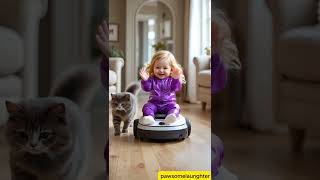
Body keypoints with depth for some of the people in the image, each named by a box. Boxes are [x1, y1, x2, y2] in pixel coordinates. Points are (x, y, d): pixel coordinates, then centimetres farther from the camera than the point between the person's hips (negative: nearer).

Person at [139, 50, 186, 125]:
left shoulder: (171, 79, 2)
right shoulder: (152, 79, 4)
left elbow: (177, 88, -10)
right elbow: (146, 88, -5)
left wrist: (176, 79, -28)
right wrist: (144, 80, -24)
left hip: (168, 103, -1)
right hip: (154, 103, 1)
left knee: (175, 107, -28)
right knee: (147, 106, -24)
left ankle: (170, 117, -56)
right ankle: (149, 117, -50)